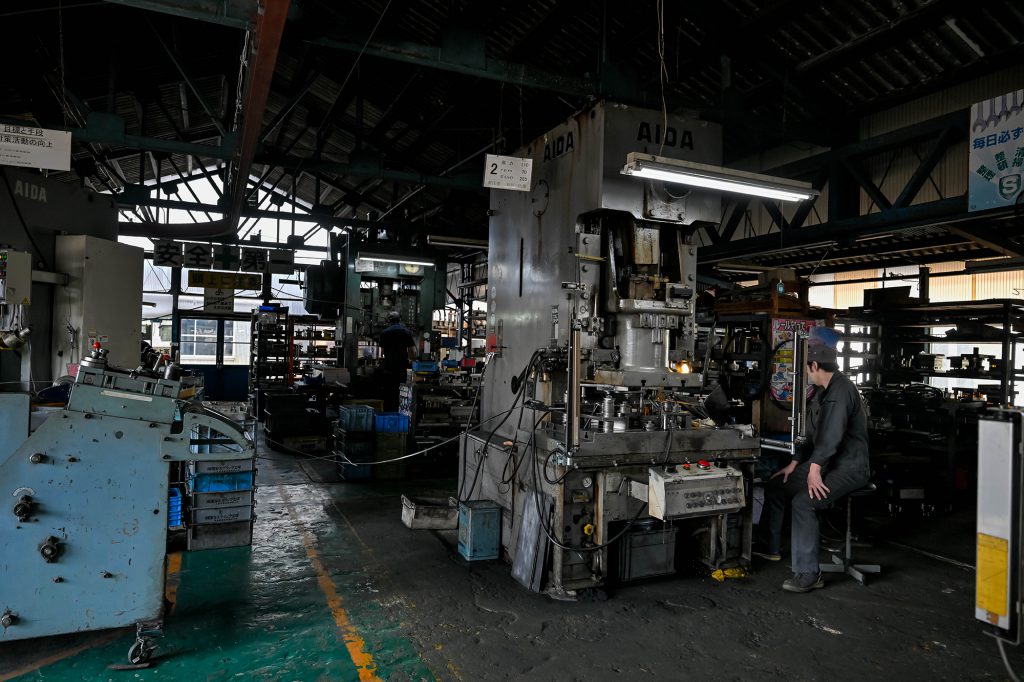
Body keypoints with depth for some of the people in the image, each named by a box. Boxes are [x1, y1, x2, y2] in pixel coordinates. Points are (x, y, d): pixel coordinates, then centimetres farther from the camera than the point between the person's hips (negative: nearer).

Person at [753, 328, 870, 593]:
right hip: (826, 463, 11)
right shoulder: (823, 391, 15)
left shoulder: (841, 390, -20)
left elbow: (833, 433, -31)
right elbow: (814, 434, 20)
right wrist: (796, 463, 17)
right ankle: (769, 546, 26)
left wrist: (815, 468, -35)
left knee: (803, 501, -30)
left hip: (848, 467, -11)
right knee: (775, 486, 12)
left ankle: (807, 574, -21)